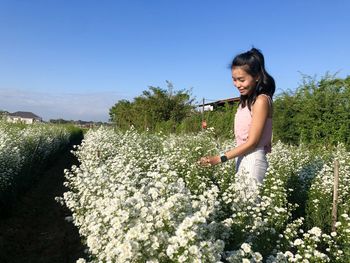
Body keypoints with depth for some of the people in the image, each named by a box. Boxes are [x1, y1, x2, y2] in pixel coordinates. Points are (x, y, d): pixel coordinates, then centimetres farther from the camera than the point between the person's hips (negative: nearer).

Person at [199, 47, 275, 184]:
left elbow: (252, 142, -15)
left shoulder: (261, 100, -12)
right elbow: (242, 138, 8)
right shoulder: (246, 101, 10)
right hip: (241, 158, 7)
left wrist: (220, 158, -17)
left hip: (253, 160, -7)